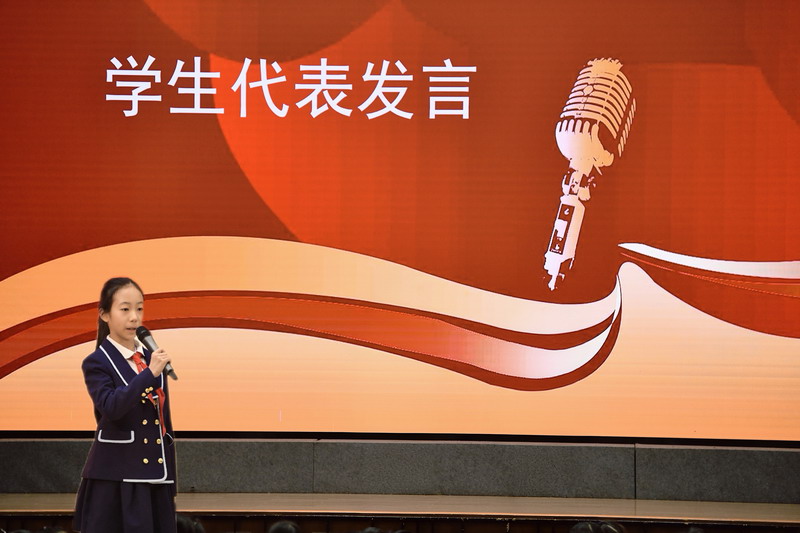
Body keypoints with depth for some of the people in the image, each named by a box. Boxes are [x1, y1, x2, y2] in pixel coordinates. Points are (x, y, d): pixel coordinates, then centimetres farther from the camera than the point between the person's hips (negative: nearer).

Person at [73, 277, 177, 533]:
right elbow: (111, 407, -22)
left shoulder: (153, 358, 12)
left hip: (155, 474, 5)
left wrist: (170, 479, 14)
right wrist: (149, 374, -27)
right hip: (114, 478, -5)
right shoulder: (97, 363, -5)